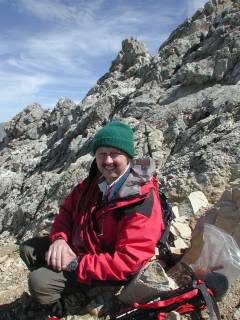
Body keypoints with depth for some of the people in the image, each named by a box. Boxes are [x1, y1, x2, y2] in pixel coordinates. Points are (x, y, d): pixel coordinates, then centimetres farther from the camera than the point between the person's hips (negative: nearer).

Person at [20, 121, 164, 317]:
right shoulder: (96, 179, -5)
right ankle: (64, 290, 23)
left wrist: (76, 264, -27)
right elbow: (68, 209, 5)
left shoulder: (143, 202, -29)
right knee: (28, 249, 6)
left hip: (108, 269, -7)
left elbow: (128, 262, -30)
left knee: (39, 282, -17)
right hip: (79, 246, 8)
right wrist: (59, 238, -15)